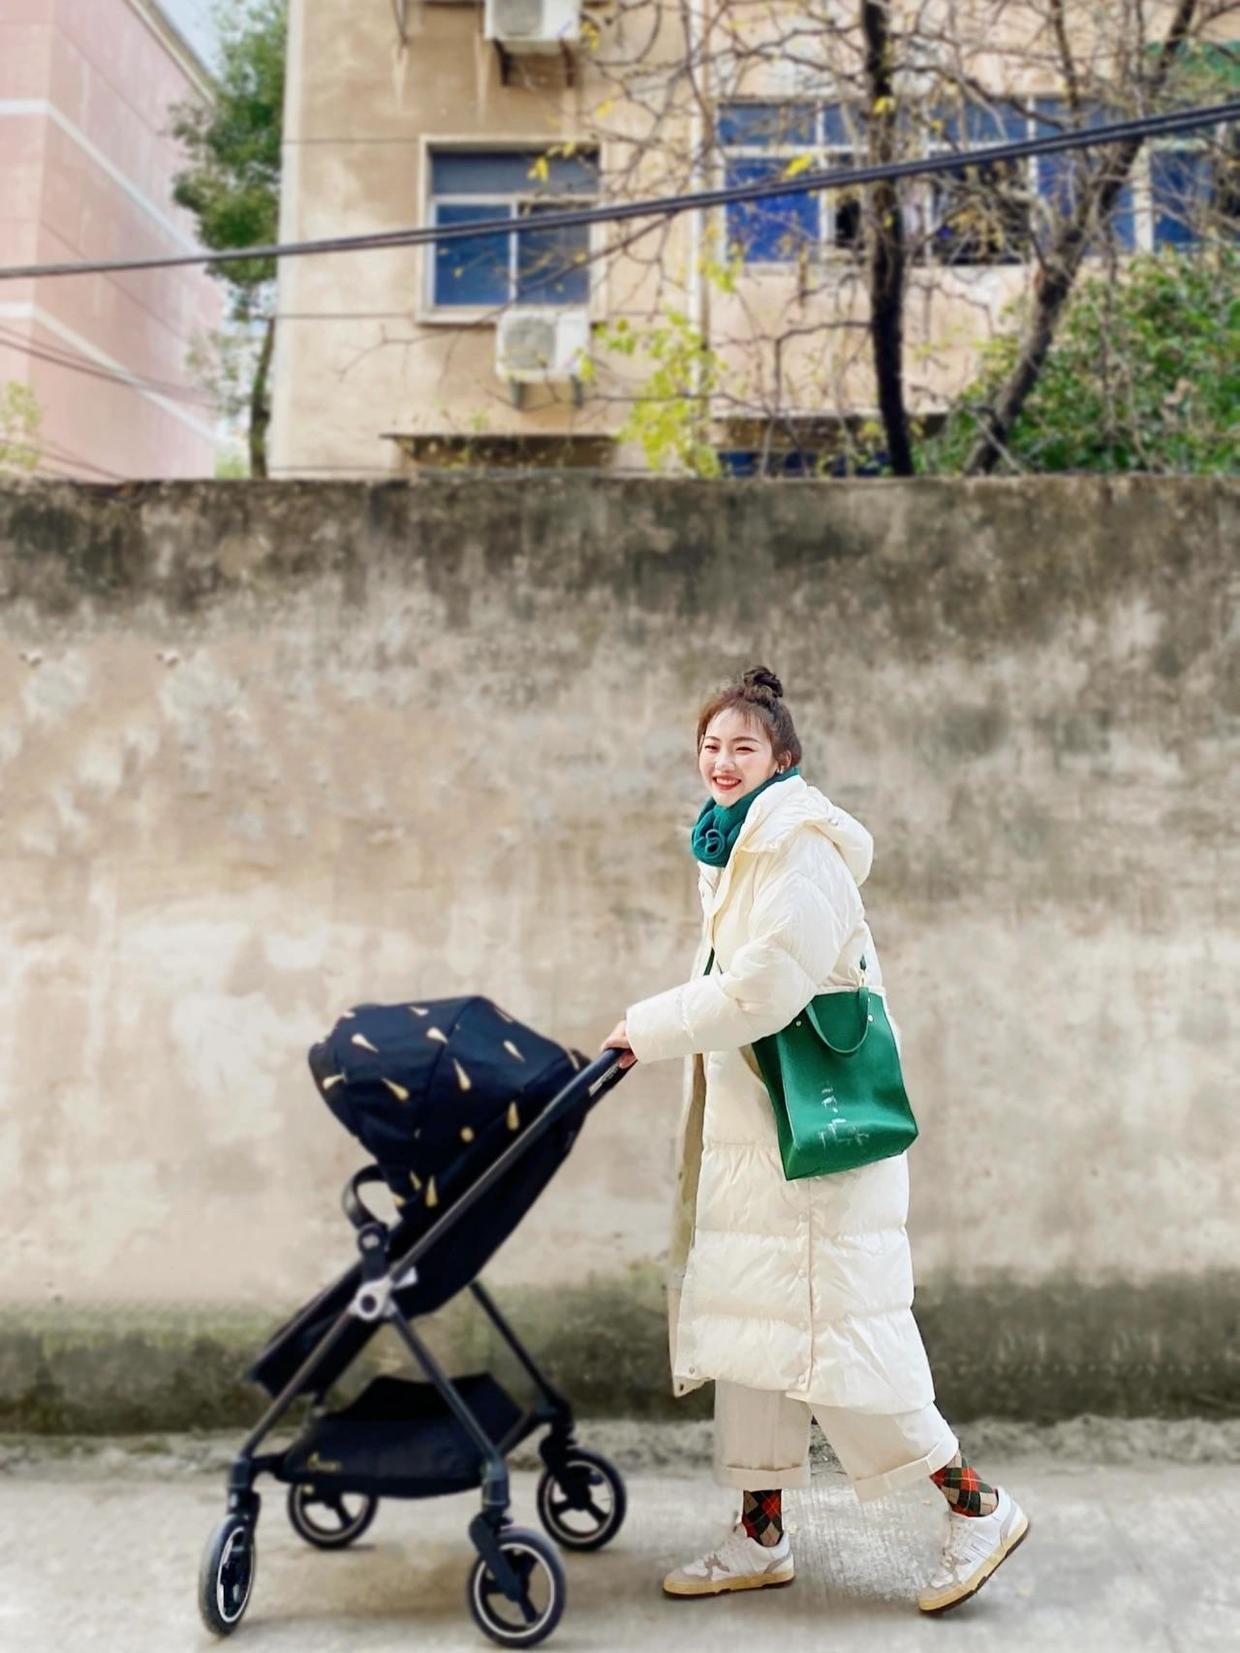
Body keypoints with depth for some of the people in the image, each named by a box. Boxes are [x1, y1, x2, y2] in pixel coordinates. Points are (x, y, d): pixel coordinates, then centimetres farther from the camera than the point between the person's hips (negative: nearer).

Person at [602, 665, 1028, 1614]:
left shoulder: (799, 840, -14)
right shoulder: (741, 842, 16)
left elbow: (767, 983, -21)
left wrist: (650, 1030, -14)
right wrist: (661, 1033, 7)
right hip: (754, 1122, 10)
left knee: (831, 1323, -5)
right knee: (751, 1321, 12)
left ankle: (978, 1505, 13)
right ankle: (763, 1536, 24)